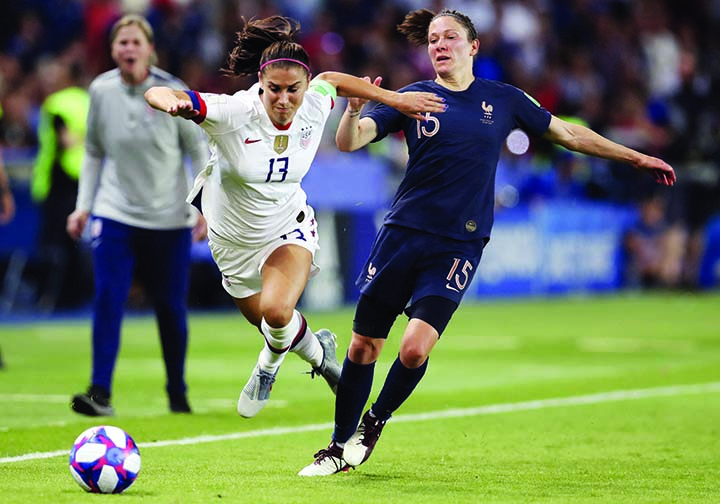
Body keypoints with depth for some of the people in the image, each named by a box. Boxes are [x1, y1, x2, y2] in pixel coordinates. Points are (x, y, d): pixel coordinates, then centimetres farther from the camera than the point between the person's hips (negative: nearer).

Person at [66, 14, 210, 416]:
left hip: (170, 219, -1)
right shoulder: (101, 91, -1)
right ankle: (100, 393, -14)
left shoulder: (172, 93, -8)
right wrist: (84, 205, 7)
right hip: (115, 214, 1)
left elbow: (198, 150, 0)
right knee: (107, 300, -13)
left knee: (172, 308, 4)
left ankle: (178, 392, 22)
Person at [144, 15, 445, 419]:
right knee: (274, 325, 13)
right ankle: (317, 349, 50)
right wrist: (173, 103, -60)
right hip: (234, 242, 0)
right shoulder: (233, 113, -29)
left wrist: (396, 99, 5)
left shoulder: (313, 108, -18)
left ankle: (269, 364, 9)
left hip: (290, 229, 0)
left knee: (277, 311, -27)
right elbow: (157, 94, -36)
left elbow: (332, 80, 7)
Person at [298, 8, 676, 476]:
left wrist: (637, 158, 21)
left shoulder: (503, 100, 8)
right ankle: (340, 447, 19)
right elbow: (349, 141, -5)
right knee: (363, 346, 2)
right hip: (402, 232, 1)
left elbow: (568, 133, 19)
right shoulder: (413, 98, 4)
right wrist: (355, 108, -27)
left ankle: (376, 421, 11)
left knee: (415, 349, -16)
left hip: (458, 246, -1)